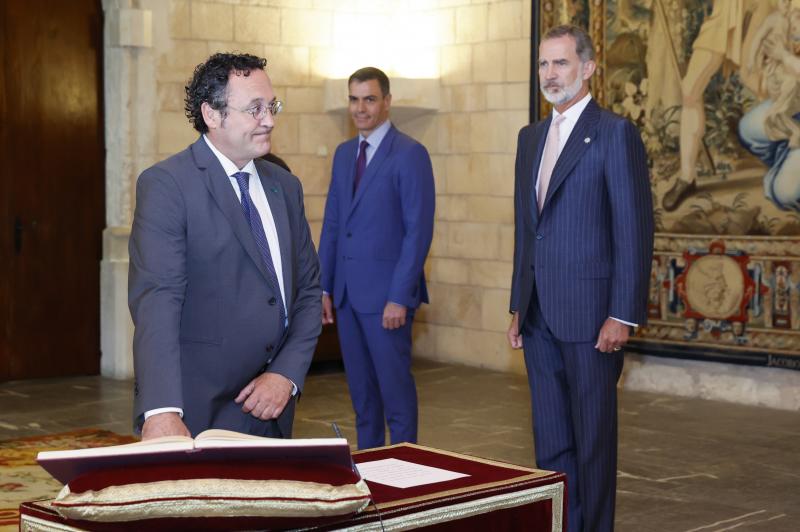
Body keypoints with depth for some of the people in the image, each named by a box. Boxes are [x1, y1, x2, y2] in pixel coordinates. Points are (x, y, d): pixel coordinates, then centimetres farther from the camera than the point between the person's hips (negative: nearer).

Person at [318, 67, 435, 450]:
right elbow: (331, 223, 15)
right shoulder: (344, 153, 13)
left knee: (395, 386, 0)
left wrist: (399, 297, -17)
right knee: (360, 387, 13)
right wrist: (324, 288, 9)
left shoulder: (410, 154, -9)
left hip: (386, 292, -6)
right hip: (347, 290, 7)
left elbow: (419, 230, -13)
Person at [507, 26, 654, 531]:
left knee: (593, 437, 3)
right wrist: (519, 306, 16)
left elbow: (635, 228, -11)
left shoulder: (615, 133, -7)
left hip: (589, 313, -7)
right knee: (550, 438, 12)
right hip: (539, 315, 7)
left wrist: (624, 315, -16)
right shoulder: (531, 136, 15)